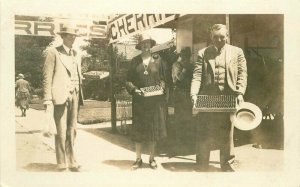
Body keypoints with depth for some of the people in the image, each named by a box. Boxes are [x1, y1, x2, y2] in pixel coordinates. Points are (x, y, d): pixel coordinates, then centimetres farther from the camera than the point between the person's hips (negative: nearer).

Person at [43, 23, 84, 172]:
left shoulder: (76, 55, 19)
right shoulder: (53, 52, 1)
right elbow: (47, 77, -5)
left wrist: (79, 96, 13)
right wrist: (47, 99, -11)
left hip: (75, 95, 6)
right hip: (61, 95, -6)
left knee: (72, 130, 9)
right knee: (61, 131, -4)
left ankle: (71, 162, 17)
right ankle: (62, 165, 4)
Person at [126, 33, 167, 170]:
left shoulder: (157, 59, 7)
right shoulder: (135, 61, 7)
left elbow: (162, 78, 9)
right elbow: (128, 80, 6)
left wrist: (161, 87, -9)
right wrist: (134, 89, -11)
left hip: (155, 99, 0)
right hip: (139, 100, 0)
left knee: (154, 128, 4)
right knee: (138, 129, 2)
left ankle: (152, 159, 16)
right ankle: (138, 159, 12)